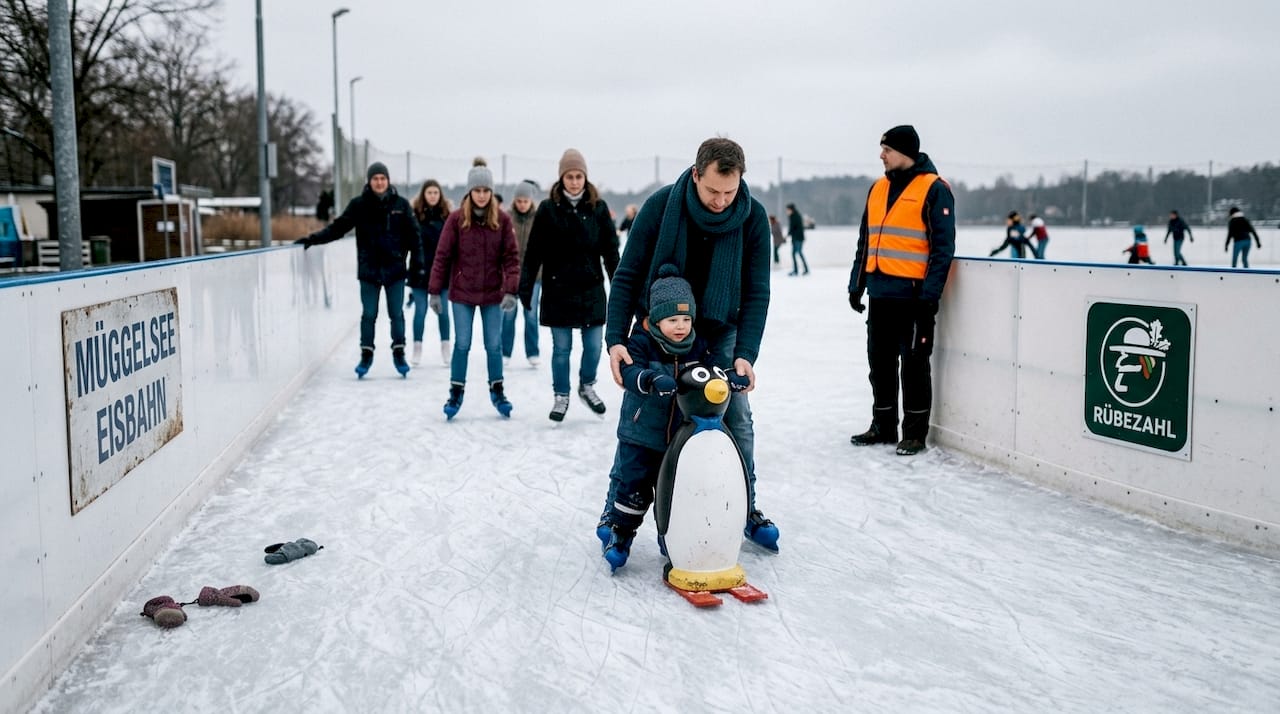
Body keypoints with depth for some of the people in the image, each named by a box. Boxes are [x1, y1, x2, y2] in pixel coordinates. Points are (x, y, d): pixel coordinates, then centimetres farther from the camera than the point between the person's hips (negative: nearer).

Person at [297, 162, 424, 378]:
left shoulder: (401, 204, 1)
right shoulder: (359, 204, 0)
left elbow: (413, 234, 4)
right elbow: (338, 227, 0)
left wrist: (419, 262, -1)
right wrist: (313, 238, -10)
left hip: (395, 269, 0)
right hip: (369, 270, 0)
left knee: (396, 314, 6)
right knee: (368, 314, 6)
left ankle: (399, 354, 18)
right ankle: (366, 354, 16)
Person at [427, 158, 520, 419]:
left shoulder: (502, 220, -4)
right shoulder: (456, 219, -6)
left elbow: (511, 257, -4)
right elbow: (442, 256, -3)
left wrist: (511, 290, -14)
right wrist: (434, 291, -4)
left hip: (493, 294, 1)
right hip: (462, 293, -1)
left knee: (494, 345, 8)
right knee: (462, 345, 4)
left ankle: (497, 391, 24)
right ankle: (456, 393, 18)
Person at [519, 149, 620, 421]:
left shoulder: (598, 207, 2)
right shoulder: (548, 208, -3)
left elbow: (610, 249, 4)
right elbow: (534, 252, -2)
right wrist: (525, 288, -5)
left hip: (591, 289, 2)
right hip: (558, 290, -1)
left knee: (593, 346, 7)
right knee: (561, 348, 6)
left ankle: (587, 386, 31)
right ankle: (561, 396, 22)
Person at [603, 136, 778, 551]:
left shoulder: (753, 217, -15)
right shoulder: (661, 205, -20)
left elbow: (756, 292, -12)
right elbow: (627, 275, -14)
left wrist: (745, 354, -22)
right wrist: (615, 339, -22)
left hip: (719, 334, 2)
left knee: (738, 421, 2)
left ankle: (747, 510, 20)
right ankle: (616, 511, 17)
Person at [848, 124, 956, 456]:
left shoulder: (934, 190, -7)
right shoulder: (878, 189, 14)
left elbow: (942, 247, -10)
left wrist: (930, 294, -16)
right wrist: (856, 285, 14)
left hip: (913, 295, -7)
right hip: (880, 293, 7)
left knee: (914, 364, 1)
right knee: (880, 362, 12)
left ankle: (915, 432, 11)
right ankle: (883, 426, 24)